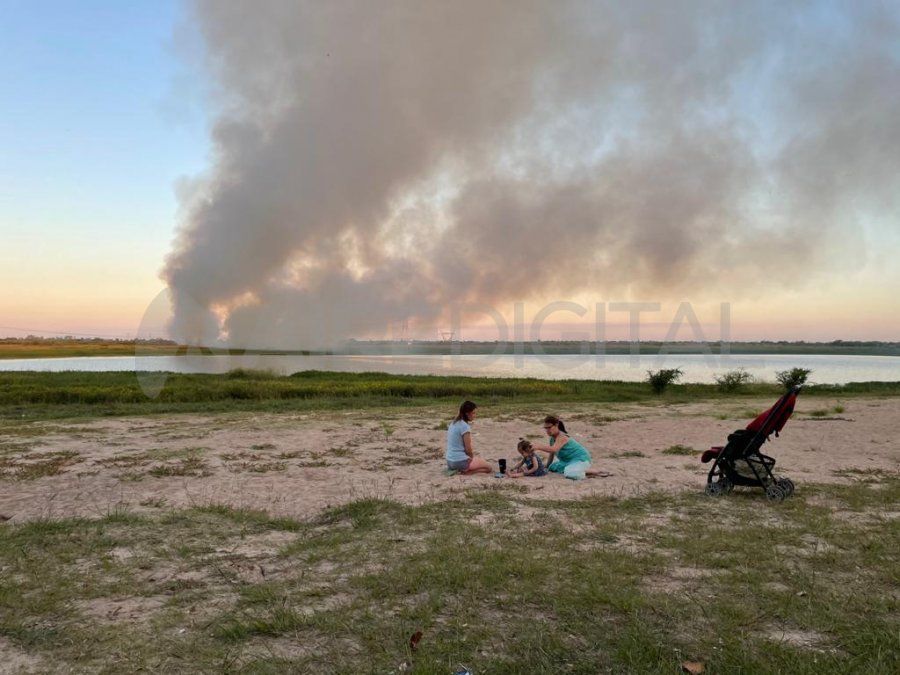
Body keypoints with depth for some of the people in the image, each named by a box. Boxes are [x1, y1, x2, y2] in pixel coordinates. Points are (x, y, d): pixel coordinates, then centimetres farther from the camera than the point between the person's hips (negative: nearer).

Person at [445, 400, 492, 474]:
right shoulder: (465, 426, -17)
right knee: (488, 467, 4)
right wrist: (472, 457, 7)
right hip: (460, 461, -9)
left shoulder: (453, 424, 10)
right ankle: (465, 471, -8)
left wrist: (471, 453, 12)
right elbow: (468, 449, -13)